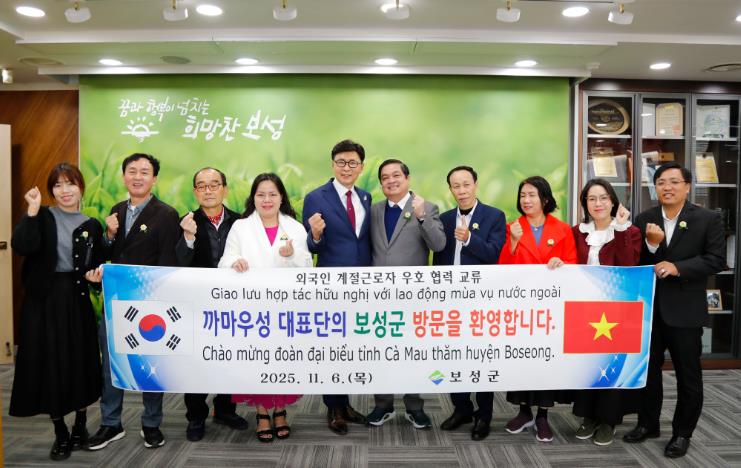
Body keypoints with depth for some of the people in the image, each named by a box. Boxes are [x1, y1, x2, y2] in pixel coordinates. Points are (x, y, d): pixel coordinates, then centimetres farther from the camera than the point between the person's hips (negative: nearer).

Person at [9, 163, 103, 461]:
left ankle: (80, 427, 27)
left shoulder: (92, 225, 6)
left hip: (77, 300, 1)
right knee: (49, 365, 3)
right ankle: (61, 434, 18)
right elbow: (22, 246, -18)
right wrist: (32, 210, -21)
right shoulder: (41, 217, 0)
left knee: (80, 363, 7)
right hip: (43, 300, -1)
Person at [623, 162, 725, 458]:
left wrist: (676, 267, -20)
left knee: (688, 375, 8)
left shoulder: (707, 219, -4)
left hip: (684, 309, -3)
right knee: (647, 370, 15)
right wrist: (651, 244, -20)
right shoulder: (644, 220, 3)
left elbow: (716, 260, -11)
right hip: (648, 307, 3)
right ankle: (648, 424, 32)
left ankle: (682, 433, 24)